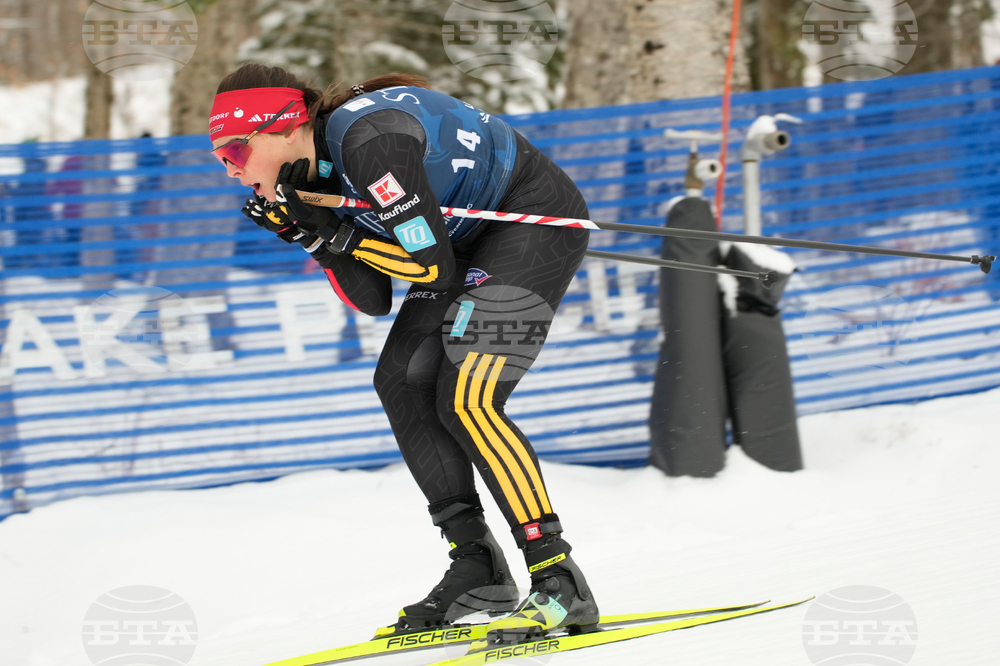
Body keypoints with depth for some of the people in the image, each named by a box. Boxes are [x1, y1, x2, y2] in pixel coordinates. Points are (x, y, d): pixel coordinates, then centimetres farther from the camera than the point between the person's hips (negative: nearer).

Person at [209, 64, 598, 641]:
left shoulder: (367, 138, -29)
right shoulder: (316, 174, 0)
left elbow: (433, 266, -26)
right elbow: (372, 300, 2)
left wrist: (335, 232, -20)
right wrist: (311, 235, -10)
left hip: (540, 220, -10)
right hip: (471, 238, 10)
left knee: (466, 399, -19)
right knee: (402, 382, 4)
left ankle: (561, 586, -16)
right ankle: (479, 571, 6)